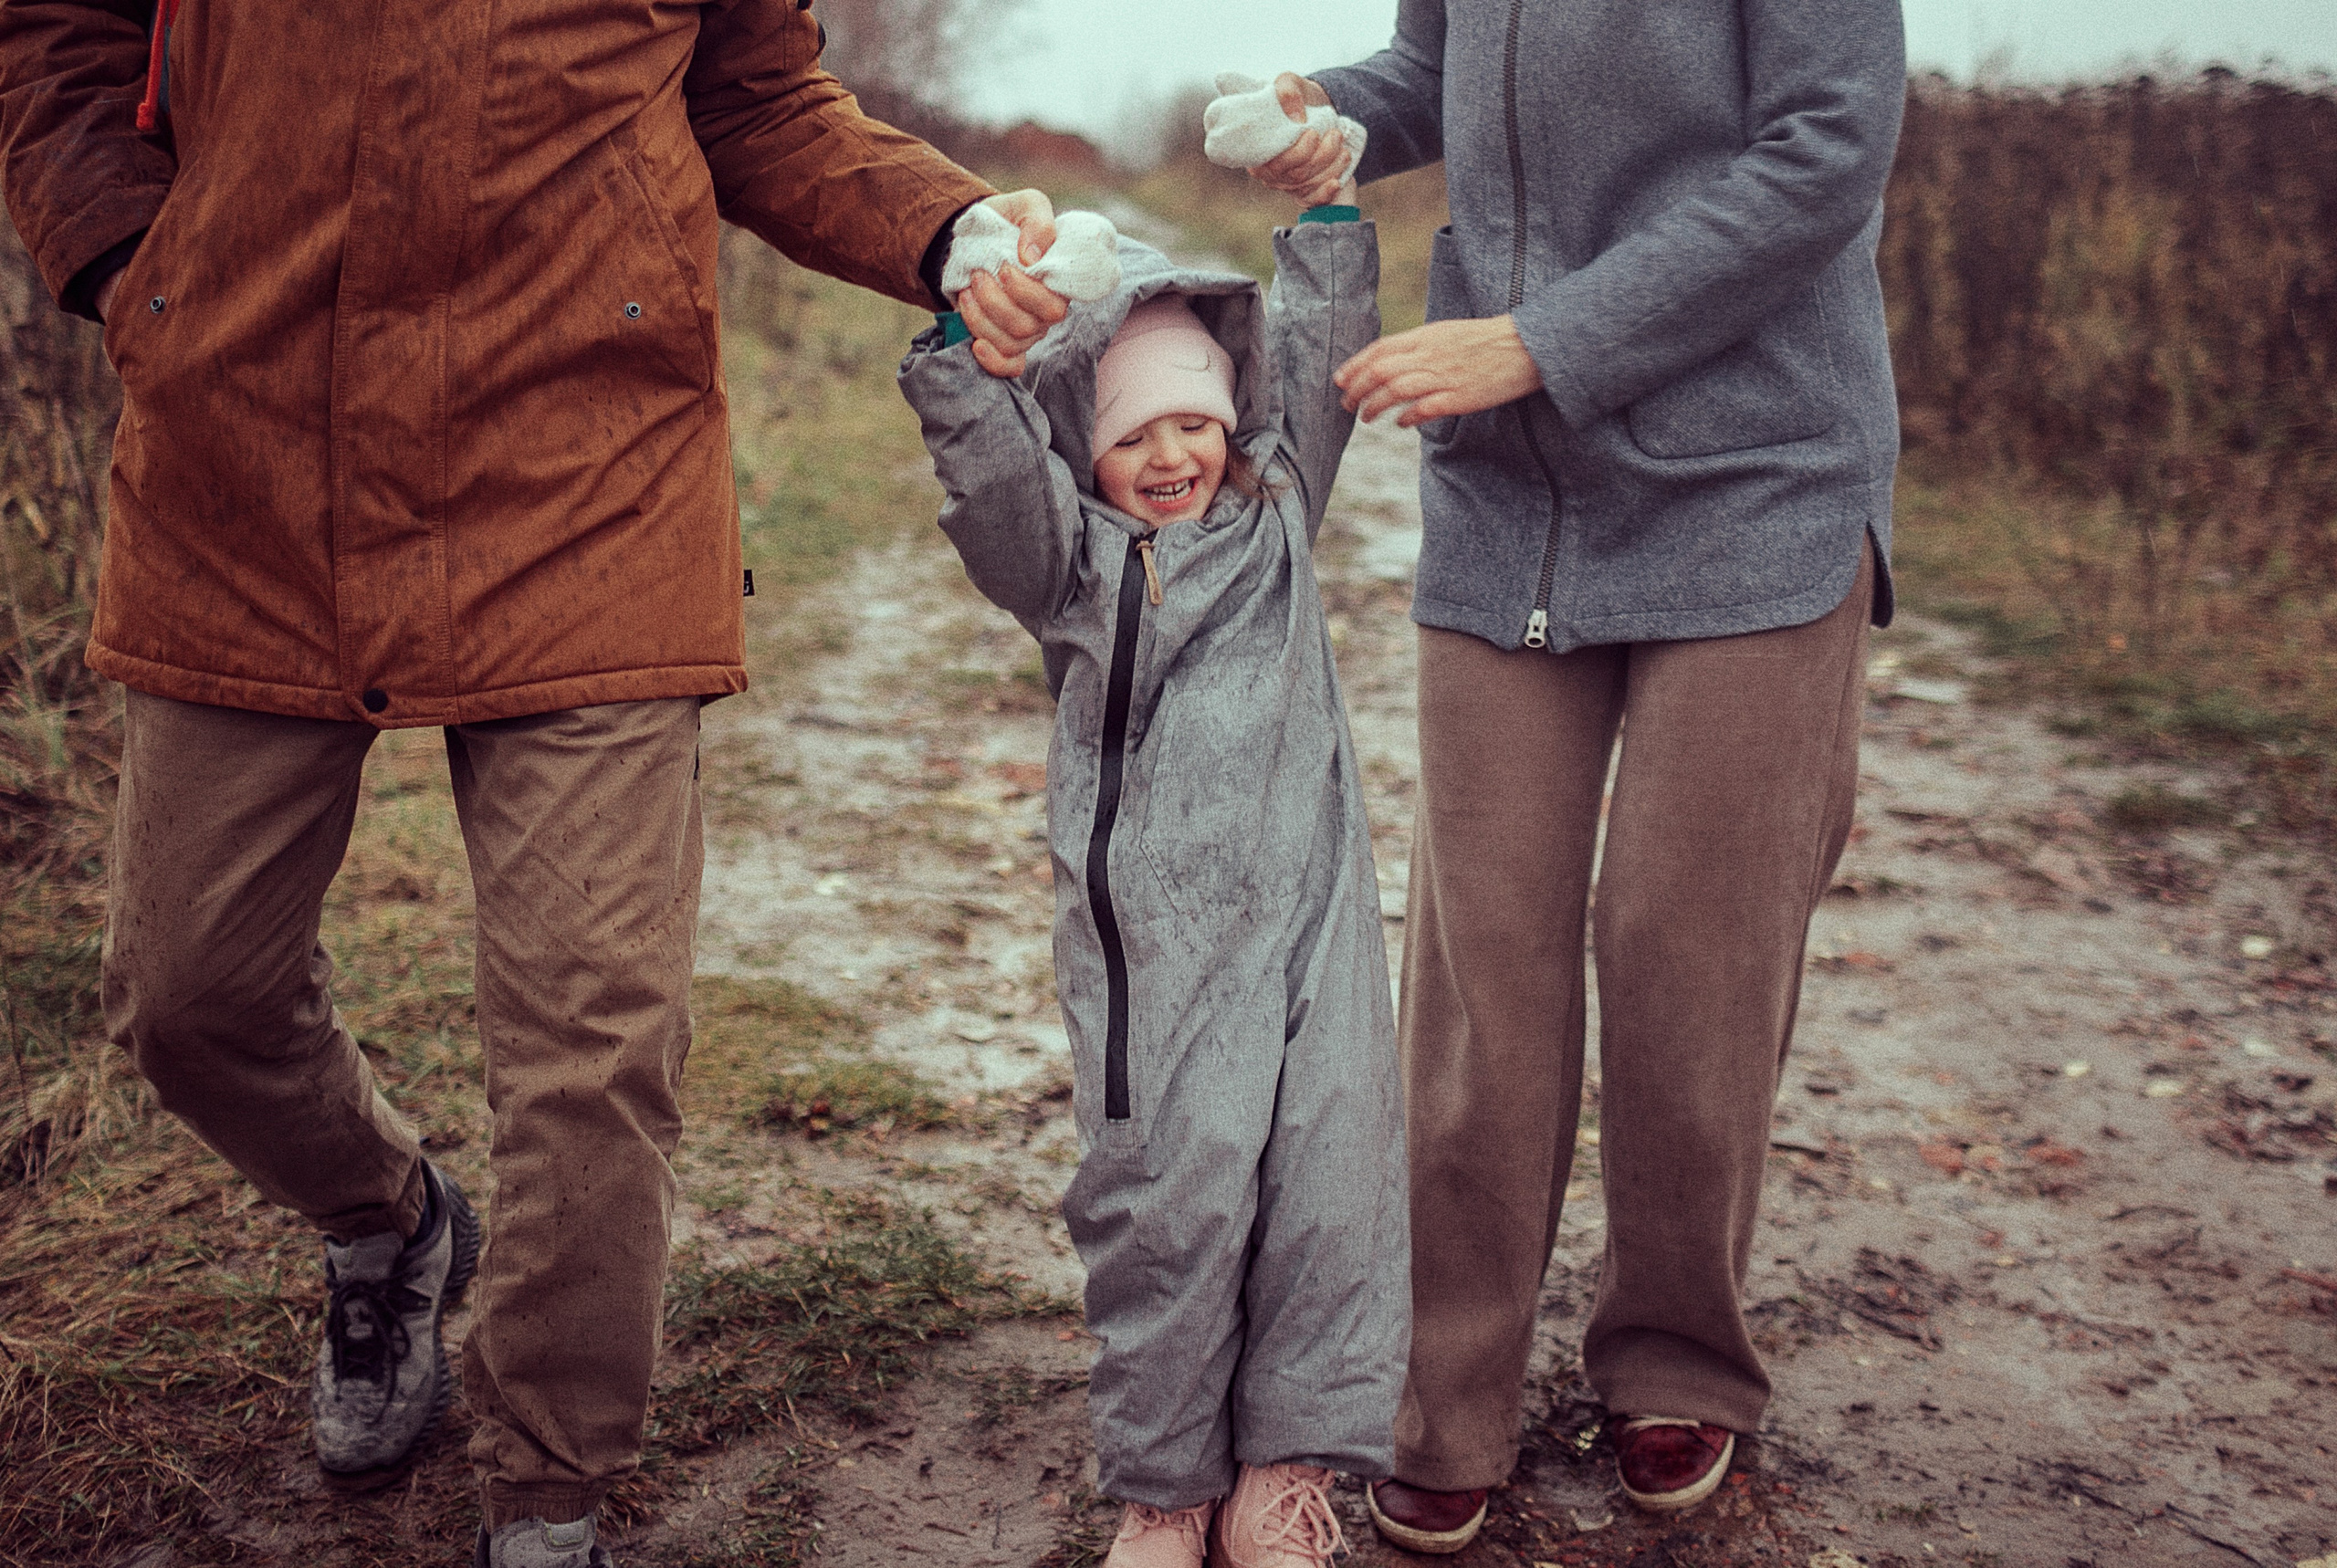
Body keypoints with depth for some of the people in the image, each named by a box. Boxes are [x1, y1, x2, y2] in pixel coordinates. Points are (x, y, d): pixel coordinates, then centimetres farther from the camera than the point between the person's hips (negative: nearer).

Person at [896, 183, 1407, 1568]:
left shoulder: (1274, 507, 16)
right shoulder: (1068, 557, 3)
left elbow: (1323, 365, 14)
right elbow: (985, 467, -14)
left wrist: (1326, 213, 7)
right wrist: (971, 333, -28)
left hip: (1310, 905, 4)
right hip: (1152, 928, -3)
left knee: (1334, 1169, -2)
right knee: (1173, 1188, -5)